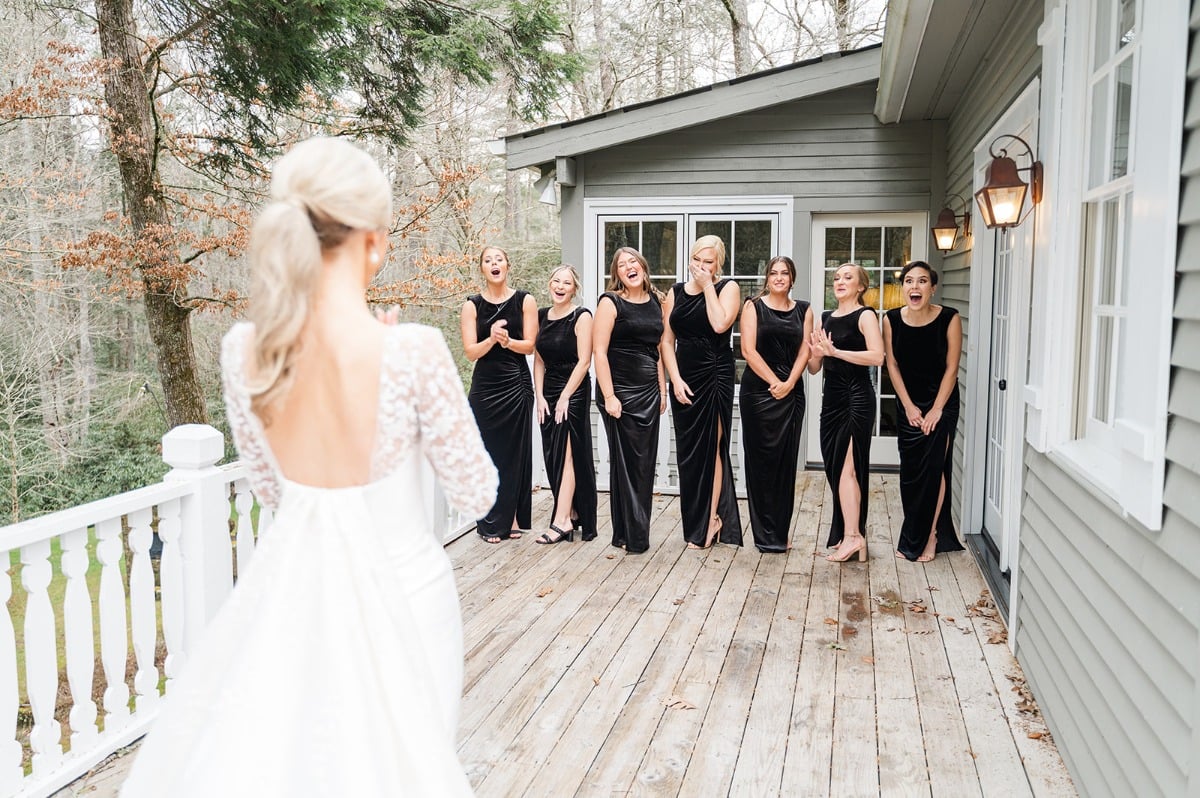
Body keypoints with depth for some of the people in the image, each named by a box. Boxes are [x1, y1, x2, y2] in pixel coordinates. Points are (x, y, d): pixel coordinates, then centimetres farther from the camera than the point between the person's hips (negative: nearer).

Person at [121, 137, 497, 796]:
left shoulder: (243, 349, -10)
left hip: (292, 580, 4)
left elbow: (270, 489, 4)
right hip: (398, 588, -3)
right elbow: (476, 493, -10)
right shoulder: (413, 352, -24)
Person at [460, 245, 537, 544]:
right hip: (485, 387, 0)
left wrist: (507, 340, -21)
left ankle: (512, 517, 16)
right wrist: (491, 339, -24)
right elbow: (470, 352, -5)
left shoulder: (524, 301, 1)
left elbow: (530, 345, -2)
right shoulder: (472, 305, 1)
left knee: (516, 450, 4)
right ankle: (491, 522, 10)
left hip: (517, 385, 0)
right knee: (488, 451, 1)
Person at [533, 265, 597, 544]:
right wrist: (539, 396, 1)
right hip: (547, 392, 6)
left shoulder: (581, 317, -8)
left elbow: (584, 361, -13)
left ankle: (562, 520, -9)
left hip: (573, 392, -6)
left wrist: (565, 397, -14)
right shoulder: (542, 316, 9)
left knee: (566, 454, -9)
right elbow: (539, 360, 10)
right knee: (553, 456, 7)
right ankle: (572, 513, 17)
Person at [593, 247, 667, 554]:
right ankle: (629, 535, 8)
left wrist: (662, 390, 12)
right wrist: (609, 396, -17)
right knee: (625, 461, -1)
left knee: (645, 462, 8)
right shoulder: (611, 302, -6)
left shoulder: (655, 302, 12)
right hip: (620, 392, -6)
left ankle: (638, 532, 19)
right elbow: (599, 351, -12)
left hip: (649, 392, 6)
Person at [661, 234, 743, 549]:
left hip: (716, 377, -4)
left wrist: (707, 286, -12)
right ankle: (696, 525, 19)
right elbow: (667, 340, 5)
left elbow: (720, 324, -19)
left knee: (712, 446, -2)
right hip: (684, 379, 4)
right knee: (688, 450, 8)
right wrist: (676, 379, -5)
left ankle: (710, 520, 5)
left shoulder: (727, 287, 0)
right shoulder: (677, 292, 10)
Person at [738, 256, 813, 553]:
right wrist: (774, 382, -11)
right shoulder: (753, 306, 3)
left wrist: (788, 383, -11)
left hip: (791, 392, 3)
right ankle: (765, 535, 5)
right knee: (761, 459, -2)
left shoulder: (803, 310, 12)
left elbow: (804, 351, 4)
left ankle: (780, 533, 11)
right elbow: (748, 350, -5)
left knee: (786, 461, 4)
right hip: (758, 391, -3)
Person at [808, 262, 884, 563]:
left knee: (846, 466, -11)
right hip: (832, 397, 7)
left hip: (856, 397, -7)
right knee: (835, 466, 8)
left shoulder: (865, 315, -5)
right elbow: (814, 368, 16)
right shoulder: (826, 318, 15)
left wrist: (835, 351, -21)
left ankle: (852, 537, -9)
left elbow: (877, 356, -21)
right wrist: (816, 353, -5)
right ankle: (849, 534, 16)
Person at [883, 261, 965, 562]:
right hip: (908, 404, 3)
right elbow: (892, 364, -2)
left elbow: (951, 368, -11)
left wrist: (937, 409, -13)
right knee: (910, 470, 7)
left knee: (934, 467, -7)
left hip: (941, 402, -3)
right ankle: (912, 537, 21)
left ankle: (929, 537, 6)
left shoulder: (949, 318, -15)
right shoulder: (891, 319, -8)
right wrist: (909, 406, -6)